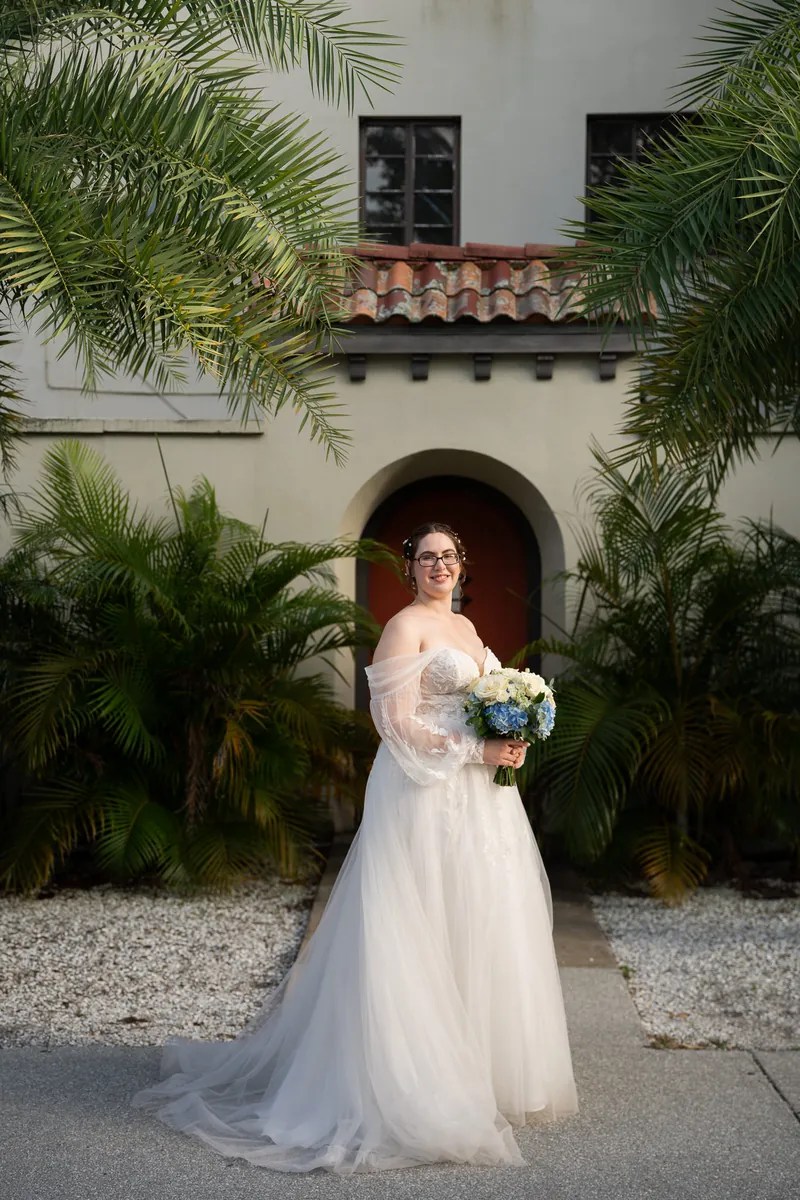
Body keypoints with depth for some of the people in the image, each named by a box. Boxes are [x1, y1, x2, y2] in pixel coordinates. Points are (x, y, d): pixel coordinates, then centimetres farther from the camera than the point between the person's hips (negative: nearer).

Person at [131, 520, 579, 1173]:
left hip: (477, 798, 9)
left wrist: (509, 741, 4)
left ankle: (477, 1066, 22)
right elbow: (400, 723, -17)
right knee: (426, 932, -6)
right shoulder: (405, 626, -9)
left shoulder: (466, 626, 17)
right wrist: (476, 751, -18)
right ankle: (420, 1079, 1)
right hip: (428, 795, -9)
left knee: (475, 927, 11)